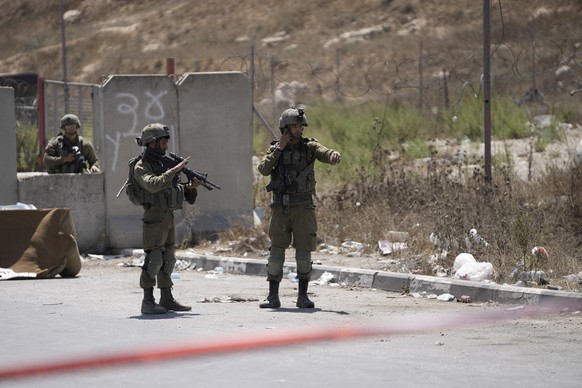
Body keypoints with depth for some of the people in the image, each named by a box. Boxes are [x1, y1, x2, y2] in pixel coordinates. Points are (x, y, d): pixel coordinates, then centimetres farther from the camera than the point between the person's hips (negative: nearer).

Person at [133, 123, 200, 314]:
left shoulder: (164, 163, 15)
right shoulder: (142, 167, -10)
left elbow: (174, 189, 20)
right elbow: (153, 185, -28)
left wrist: (191, 187, 2)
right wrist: (174, 170, -27)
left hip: (168, 217, 8)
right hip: (154, 217, -8)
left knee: (168, 260, 11)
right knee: (154, 259, -11)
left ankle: (166, 299, 17)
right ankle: (148, 302, -9)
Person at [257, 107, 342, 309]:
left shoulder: (309, 146, 1)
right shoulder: (275, 149, 6)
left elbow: (326, 154, -18)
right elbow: (264, 169, -10)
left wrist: (335, 155, -42)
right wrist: (279, 149, -13)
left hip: (303, 206, -1)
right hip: (281, 206, 1)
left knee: (304, 251, -1)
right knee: (276, 250, 0)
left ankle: (303, 296, 8)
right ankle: (273, 297, 5)